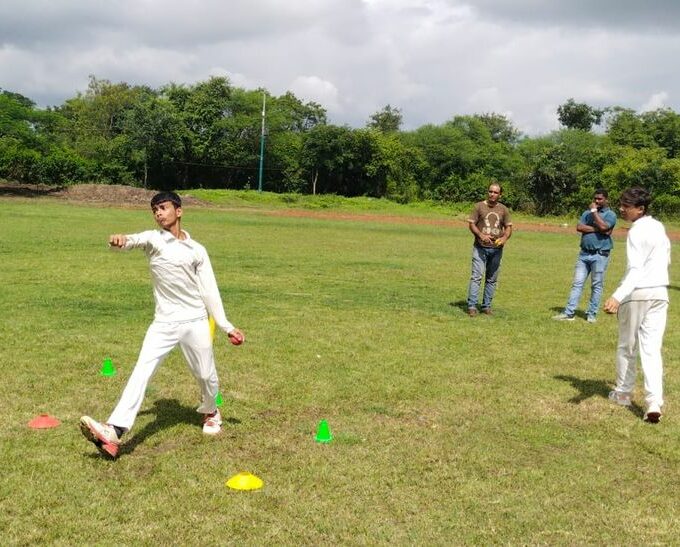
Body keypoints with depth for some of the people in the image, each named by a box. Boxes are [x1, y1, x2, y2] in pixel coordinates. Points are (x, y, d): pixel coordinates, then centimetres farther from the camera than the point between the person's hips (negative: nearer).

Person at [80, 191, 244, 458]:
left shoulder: (197, 250, 3)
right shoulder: (154, 239, 0)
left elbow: (209, 291, 5)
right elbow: (135, 240, -23)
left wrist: (226, 326, 1)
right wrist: (121, 240, -48)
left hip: (195, 321, 1)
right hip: (164, 323, -1)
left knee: (206, 375, 12)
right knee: (141, 371, -16)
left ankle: (210, 411, 44)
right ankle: (113, 432, -26)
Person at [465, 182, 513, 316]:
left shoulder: (504, 209, 8)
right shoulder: (479, 206, 1)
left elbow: (508, 227, 11)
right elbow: (471, 224, -1)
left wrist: (505, 238, -11)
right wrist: (481, 235, -18)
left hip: (496, 249, 3)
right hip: (480, 247, -3)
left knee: (492, 279, 7)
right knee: (476, 276, -10)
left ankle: (486, 306, 14)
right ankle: (471, 306, -10)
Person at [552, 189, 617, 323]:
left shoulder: (610, 214, 0)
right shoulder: (587, 213, 15)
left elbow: (603, 226, -20)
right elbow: (579, 227, -1)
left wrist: (594, 211, -10)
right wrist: (596, 229, -11)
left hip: (600, 255, -5)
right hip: (584, 253, 5)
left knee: (597, 286, 2)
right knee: (577, 283, 2)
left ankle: (592, 314, 10)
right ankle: (569, 313, 2)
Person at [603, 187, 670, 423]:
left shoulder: (636, 231, -14)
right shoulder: (659, 227, 10)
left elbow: (635, 270, -24)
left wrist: (617, 297, -35)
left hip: (637, 292, -6)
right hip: (660, 292, 6)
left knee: (627, 346, 12)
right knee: (652, 349, 1)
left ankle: (623, 393, 25)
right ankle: (654, 402, -11)